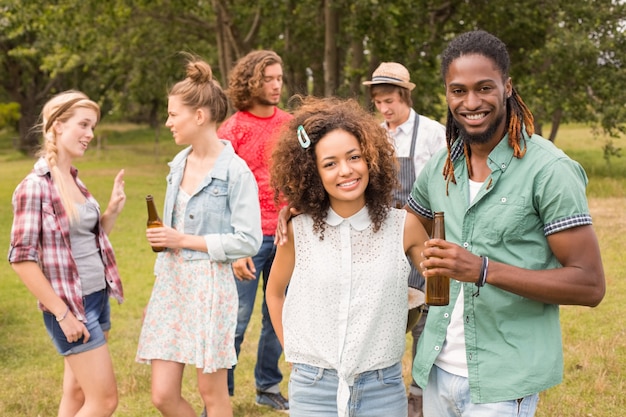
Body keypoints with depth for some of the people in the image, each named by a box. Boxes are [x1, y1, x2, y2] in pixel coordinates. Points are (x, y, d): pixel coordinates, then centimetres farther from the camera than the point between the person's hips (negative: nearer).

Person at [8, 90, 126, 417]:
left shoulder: (75, 180, 8)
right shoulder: (35, 186, -16)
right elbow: (22, 258, -18)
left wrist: (112, 211, 1)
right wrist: (62, 314, -17)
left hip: (98, 297, 8)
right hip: (70, 305, -8)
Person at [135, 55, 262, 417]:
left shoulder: (236, 172, -13)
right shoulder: (179, 162, 9)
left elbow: (248, 241, -16)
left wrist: (185, 241, -14)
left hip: (210, 284, -7)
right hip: (171, 281, 7)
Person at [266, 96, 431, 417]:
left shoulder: (405, 226, -5)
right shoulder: (298, 230, -3)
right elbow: (275, 294, 12)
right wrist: (294, 352, 8)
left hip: (383, 390, 0)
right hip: (313, 389, 0)